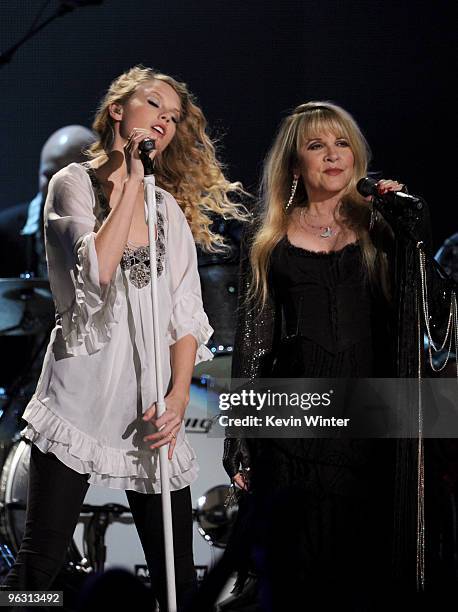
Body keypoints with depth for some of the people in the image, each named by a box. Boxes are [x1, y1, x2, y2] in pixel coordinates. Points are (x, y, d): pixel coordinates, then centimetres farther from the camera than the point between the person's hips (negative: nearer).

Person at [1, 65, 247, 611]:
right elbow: (96, 271, -14)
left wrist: (178, 396, -4)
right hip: (81, 397, -4)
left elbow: (187, 314, 10)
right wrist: (131, 184, -7)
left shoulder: (171, 208, 16)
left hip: (151, 406, 4)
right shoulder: (76, 183, 3)